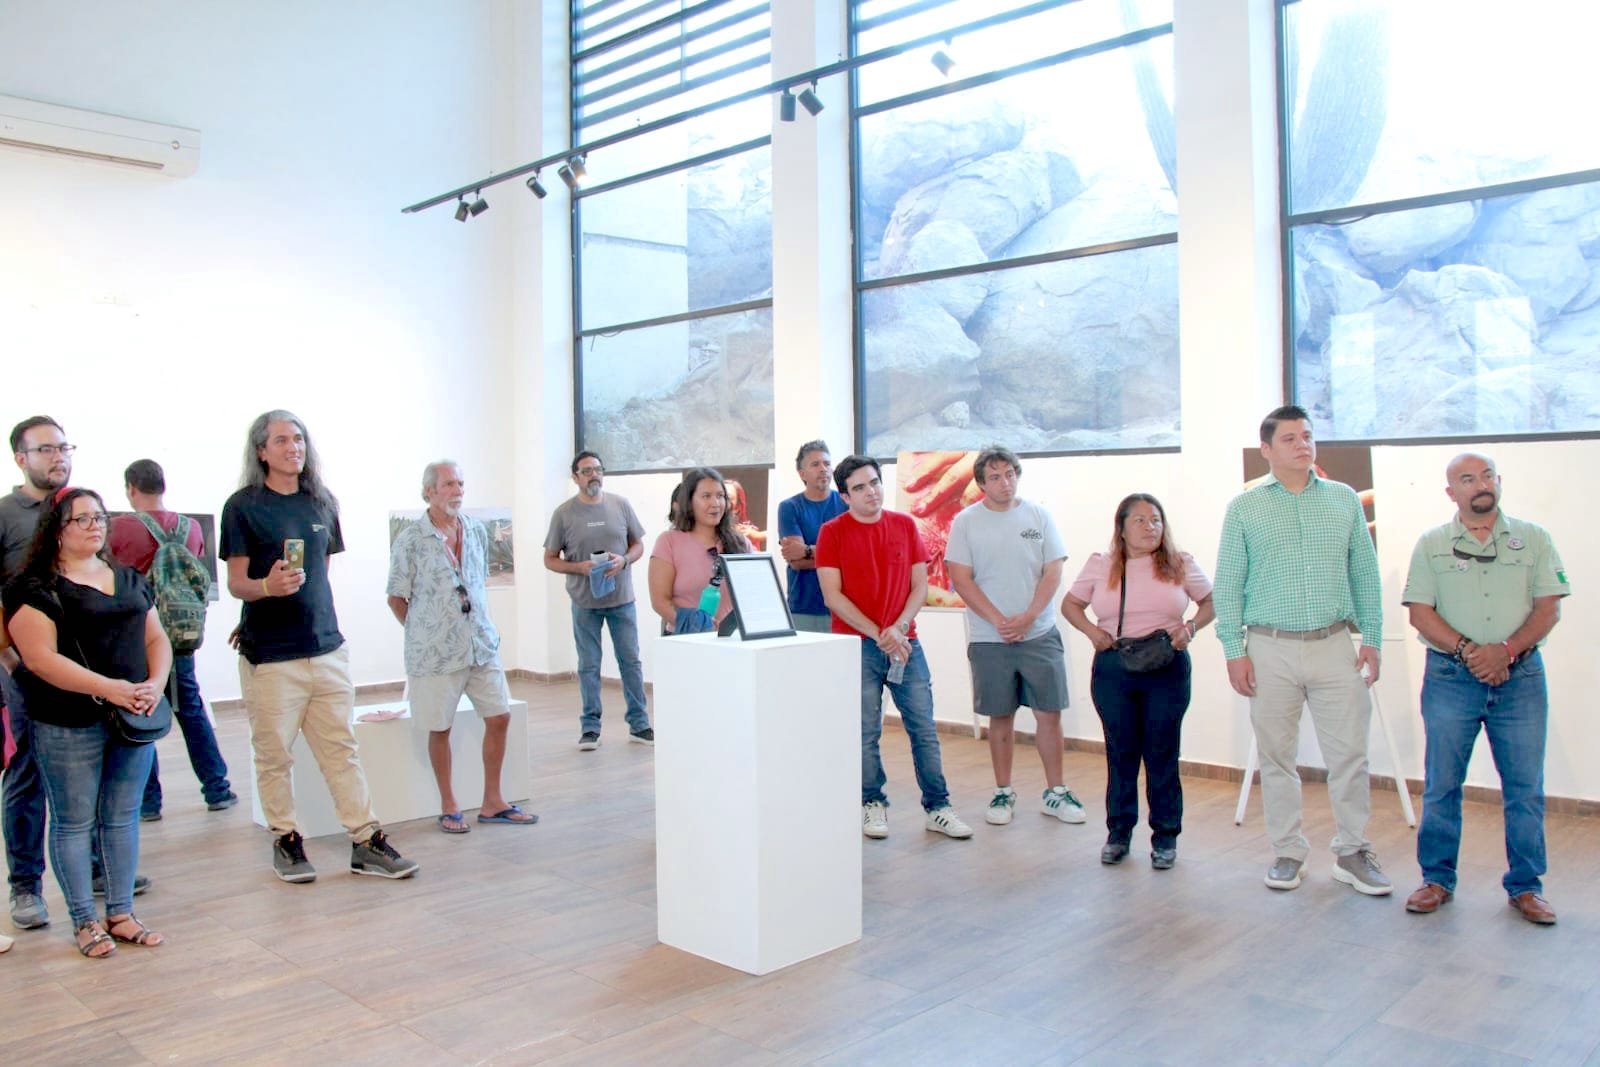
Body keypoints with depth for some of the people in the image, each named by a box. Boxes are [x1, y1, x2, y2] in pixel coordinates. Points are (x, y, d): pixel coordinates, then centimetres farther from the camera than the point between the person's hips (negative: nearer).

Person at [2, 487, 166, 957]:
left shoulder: (131, 579, 14)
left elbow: (156, 639, 14)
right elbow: (41, 658, -15)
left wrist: (154, 683, -6)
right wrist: (109, 688, -22)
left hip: (134, 718, 5)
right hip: (69, 726, -5)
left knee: (123, 817, 11)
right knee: (74, 823, 4)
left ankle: (121, 913, 21)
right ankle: (85, 921, 15)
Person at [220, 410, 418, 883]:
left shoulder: (322, 503, 11)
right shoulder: (243, 506, -3)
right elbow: (236, 582, -6)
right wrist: (268, 586, -24)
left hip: (326, 648, 4)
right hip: (269, 654, -4)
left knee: (342, 749, 7)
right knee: (275, 755, 4)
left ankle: (366, 841, 11)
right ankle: (285, 840, 20)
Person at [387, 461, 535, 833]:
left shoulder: (477, 531, 6)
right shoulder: (410, 540, -9)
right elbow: (396, 598, -2)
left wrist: (483, 627, 11)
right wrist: (424, 632, 2)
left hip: (482, 645, 5)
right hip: (435, 652, -5)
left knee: (499, 718, 5)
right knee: (440, 728, 6)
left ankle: (492, 802, 20)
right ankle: (448, 807, 22)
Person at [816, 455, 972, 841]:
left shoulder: (905, 526, 8)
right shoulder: (833, 532, -2)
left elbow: (920, 585, 7)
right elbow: (832, 596, -8)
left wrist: (898, 627, -9)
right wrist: (878, 634, -12)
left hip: (905, 642, 3)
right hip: (857, 646, -3)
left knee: (924, 729, 5)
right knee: (865, 733, 3)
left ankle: (937, 808, 15)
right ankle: (873, 805, 19)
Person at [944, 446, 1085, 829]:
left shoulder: (1038, 516, 5)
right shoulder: (966, 522, 0)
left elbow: (1052, 572, 1)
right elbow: (961, 579, -5)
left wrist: (1028, 617, -11)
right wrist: (999, 621, -13)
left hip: (1039, 634, 1)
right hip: (990, 638, -1)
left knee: (1049, 713, 3)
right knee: (1000, 717, 7)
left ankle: (1055, 792, 17)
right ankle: (1003, 793, 20)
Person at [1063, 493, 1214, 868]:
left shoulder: (1180, 565, 4)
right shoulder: (1099, 566, 5)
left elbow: (1210, 601, 13)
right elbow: (1070, 604, 14)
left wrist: (1191, 627, -6)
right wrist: (1091, 631, -4)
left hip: (1167, 670, 0)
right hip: (1113, 670, 1)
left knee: (1162, 753, 4)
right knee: (1120, 752, 8)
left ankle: (1165, 836, 17)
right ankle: (1118, 832, 20)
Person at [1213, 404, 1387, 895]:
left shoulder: (1344, 500, 8)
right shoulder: (1244, 508, 2)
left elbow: (1365, 573, 10)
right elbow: (1227, 583, 1)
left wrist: (1372, 638, 5)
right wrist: (1233, 650, -4)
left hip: (1334, 646, 1)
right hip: (1271, 649, -1)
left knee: (1349, 754, 4)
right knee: (1276, 757, 8)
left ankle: (1353, 852, 20)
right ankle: (1288, 852, 22)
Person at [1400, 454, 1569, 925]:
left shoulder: (1532, 538, 6)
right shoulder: (1431, 545, 5)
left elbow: (1549, 607, 0)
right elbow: (1420, 612, -2)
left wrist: (1506, 649, -15)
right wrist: (1467, 650, -15)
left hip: (1520, 677, 1)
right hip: (1450, 677, 0)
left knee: (1525, 787, 5)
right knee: (1441, 784, 5)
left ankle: (1525, 885, 18)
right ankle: (1437, 878, 17)